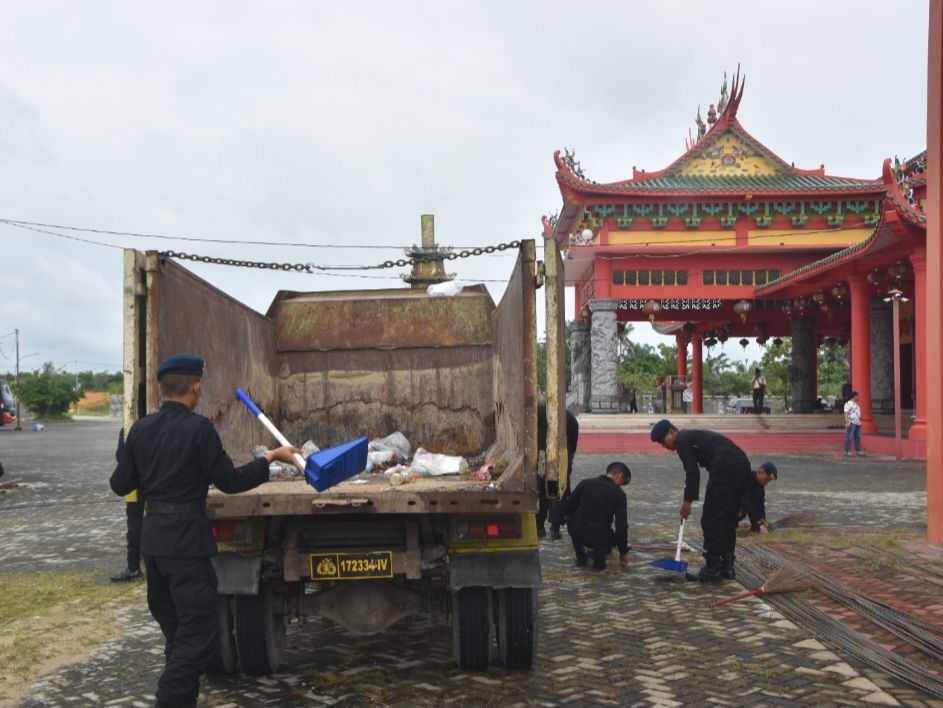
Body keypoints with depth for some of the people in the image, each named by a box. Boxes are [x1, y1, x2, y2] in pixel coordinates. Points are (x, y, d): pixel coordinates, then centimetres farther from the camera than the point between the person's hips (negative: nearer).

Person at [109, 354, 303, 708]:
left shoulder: (140, 429, 4)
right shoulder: (199, 428, -13)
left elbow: (120, 485, 9)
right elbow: (230, 482, -11)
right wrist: (270, 457, -2)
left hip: (153, 536, 7)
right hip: (186, 537, -7)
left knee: (175, 626, 20)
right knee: (199, 631, -1)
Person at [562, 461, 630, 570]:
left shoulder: (585, 483, 2)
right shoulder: (619, 494, -2)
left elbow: (567, 508, 6)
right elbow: (621, 526, -7)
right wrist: (623, 551, 6)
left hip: (579, 535, 0)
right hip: (602, 539, 0)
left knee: (571, 517, 33)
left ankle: (580, 556, 22)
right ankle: (600, 554, 5)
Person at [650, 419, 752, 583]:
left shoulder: (682, 440, 5)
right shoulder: (694, 436, 32)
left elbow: (692, 473, -5)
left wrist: (687, 502, 1)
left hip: (726, 469, -9)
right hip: (743, 465, 9)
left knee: (711, 520, 1)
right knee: (729, 520, 19)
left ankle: (712, 571, 5)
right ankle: (727, 568, 22)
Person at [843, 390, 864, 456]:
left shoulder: (855, 404, 21)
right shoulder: (848, 404, -9)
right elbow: (846, 413, -16)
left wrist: (860, 416, 14)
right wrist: (847, 422, -24)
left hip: (858, 423, 9)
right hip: (851, 423, -9)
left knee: (858, 437, 11)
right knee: (849, 437, -8)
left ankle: (858, 451, 17)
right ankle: (847, 451, -7)